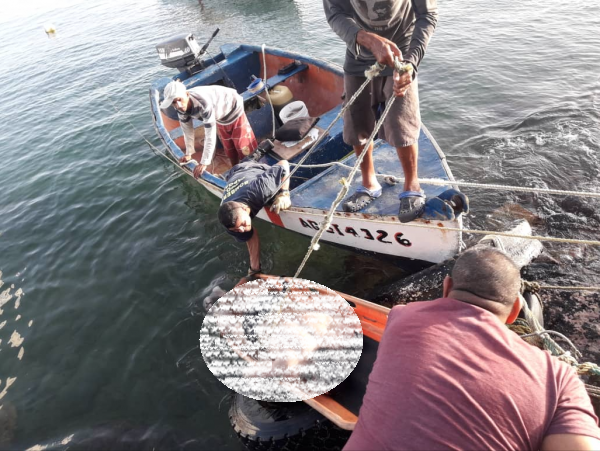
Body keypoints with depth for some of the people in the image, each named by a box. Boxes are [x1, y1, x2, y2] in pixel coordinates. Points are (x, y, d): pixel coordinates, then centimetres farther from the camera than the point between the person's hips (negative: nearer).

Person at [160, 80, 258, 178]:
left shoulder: (204, 103, -44)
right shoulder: (181, 107, -23)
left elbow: (210, 135, -43)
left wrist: (204, 163, -40)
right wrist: (188, 153, 1)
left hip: (233, 109, -7)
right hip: (220, 117, 7)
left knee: (243, 145, -3)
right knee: (229, 148, 20)